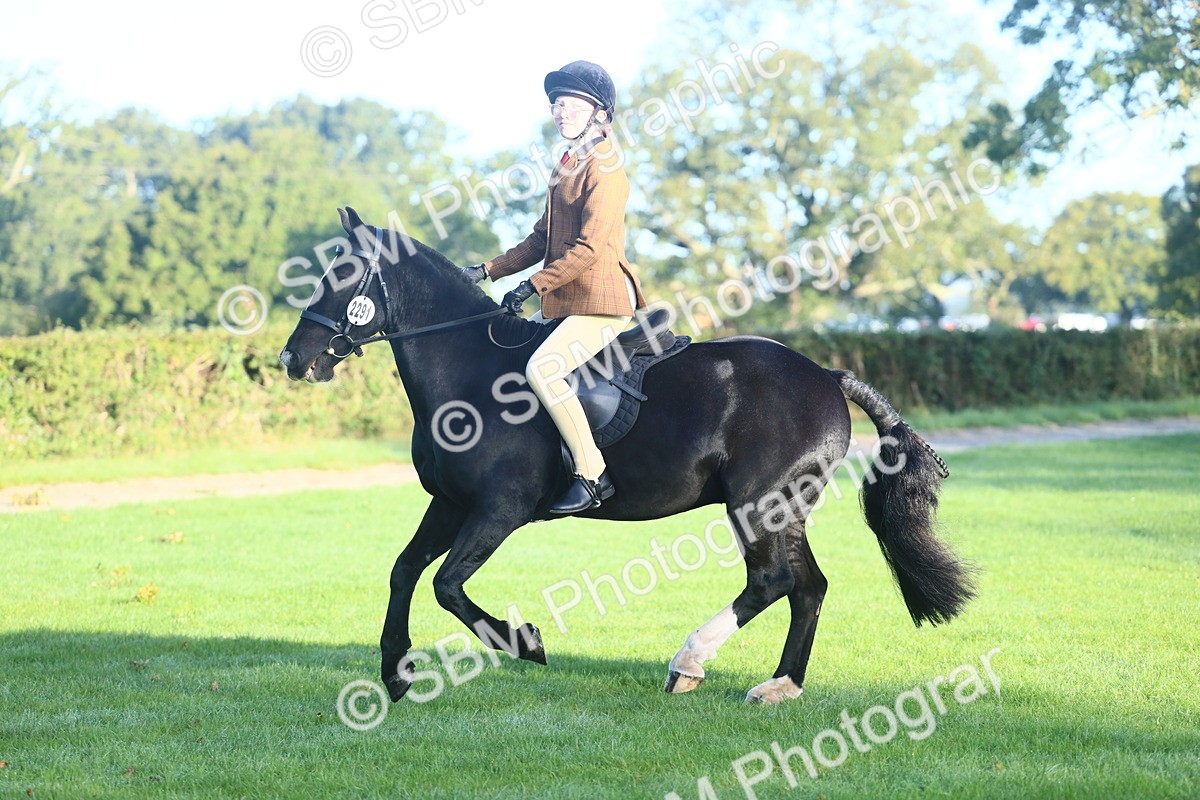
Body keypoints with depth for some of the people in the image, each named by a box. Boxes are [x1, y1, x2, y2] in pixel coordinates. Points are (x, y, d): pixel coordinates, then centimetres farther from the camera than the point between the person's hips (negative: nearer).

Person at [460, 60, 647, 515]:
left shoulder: (604, 170, -12)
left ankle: (592, 475, -21)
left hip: (600, 304, -11)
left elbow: (590, 248, -20)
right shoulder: (567, 167, 18)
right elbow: (542, 241, 22)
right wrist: (488, 271, 13)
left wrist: (534, 286, -21)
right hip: (565, 304, 11)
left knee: (541, 369, -28)